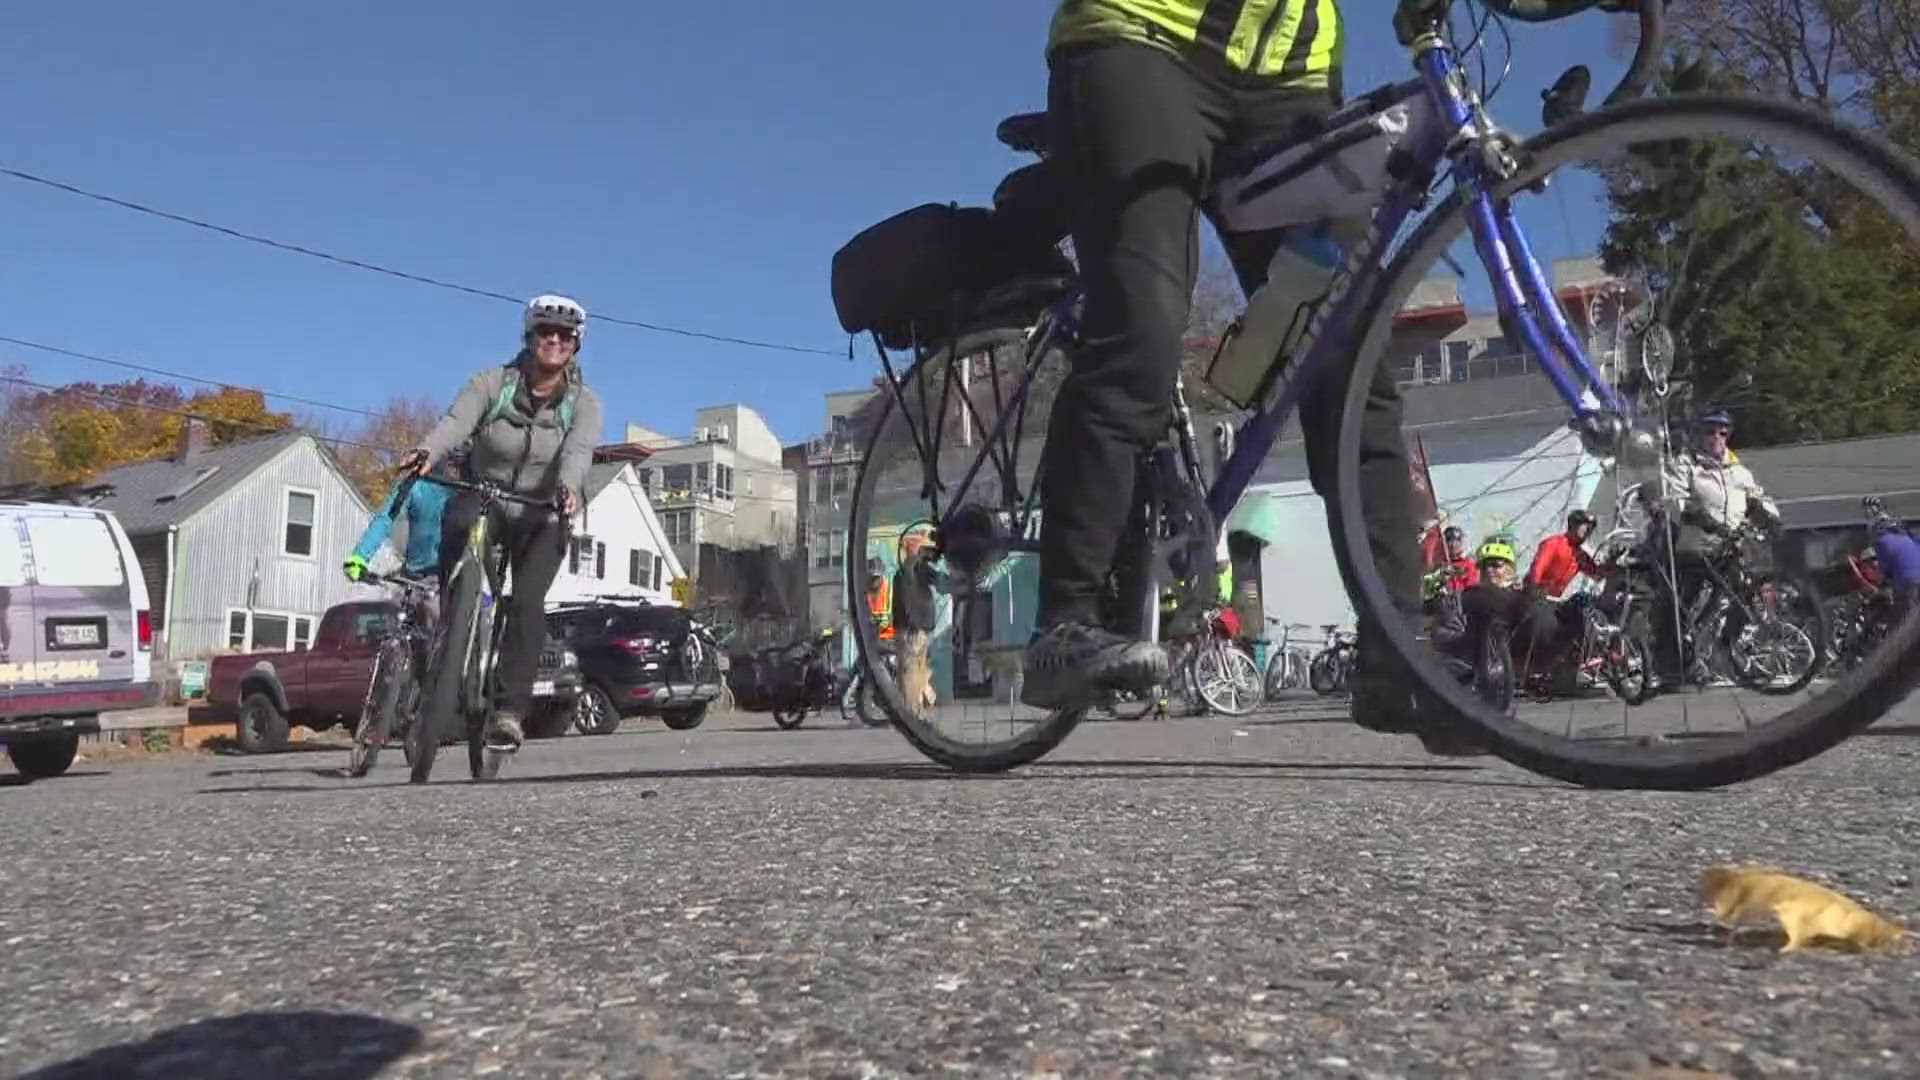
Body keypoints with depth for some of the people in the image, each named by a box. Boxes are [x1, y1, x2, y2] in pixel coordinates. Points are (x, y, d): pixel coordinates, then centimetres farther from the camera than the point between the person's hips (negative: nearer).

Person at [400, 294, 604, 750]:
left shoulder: (583, 401, -3)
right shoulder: (493, 382, -3)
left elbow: (579, 448, -23)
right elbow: (457, 420, -21)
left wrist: (568, 486, -45)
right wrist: (427, 451, -43)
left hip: (539, 519, 0)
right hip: (487, 500, 0)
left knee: (527, 600, -20)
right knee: (457, 518, -36)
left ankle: (510, 708, -16)